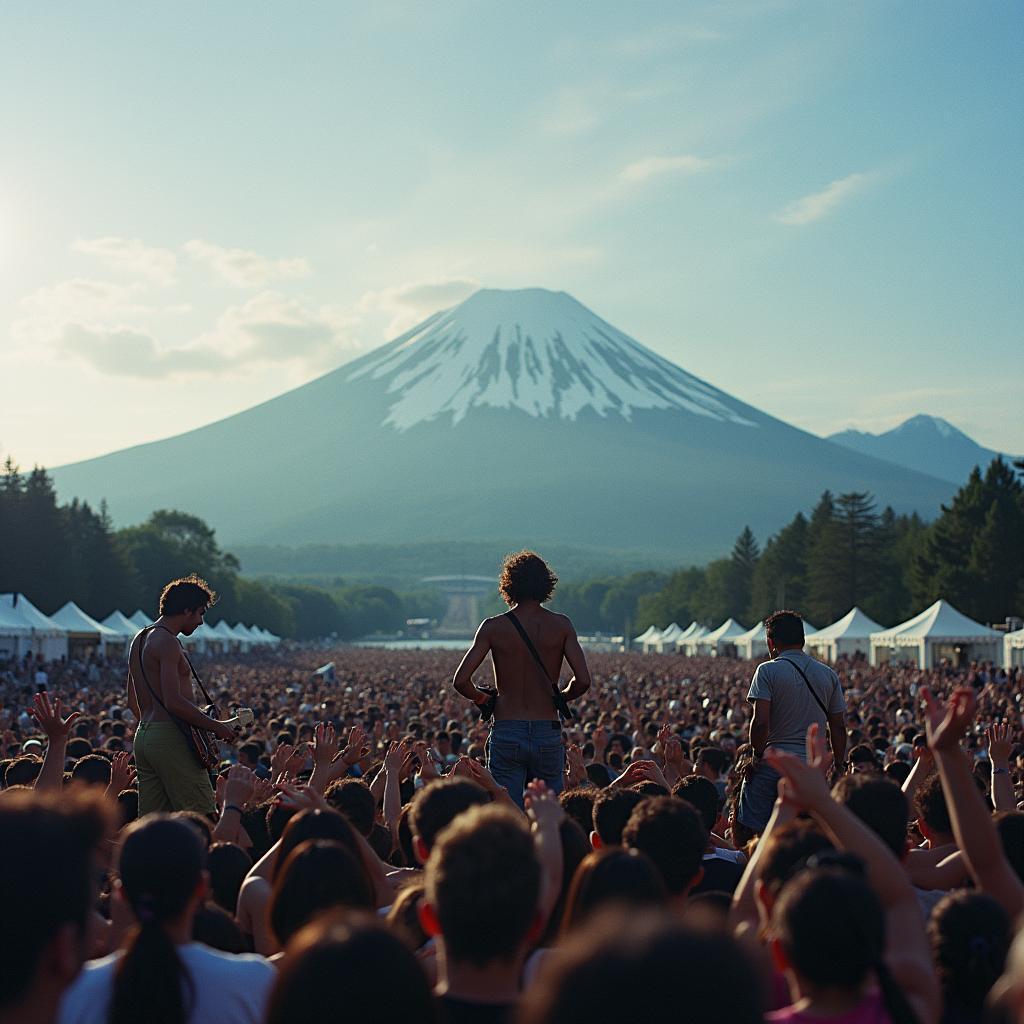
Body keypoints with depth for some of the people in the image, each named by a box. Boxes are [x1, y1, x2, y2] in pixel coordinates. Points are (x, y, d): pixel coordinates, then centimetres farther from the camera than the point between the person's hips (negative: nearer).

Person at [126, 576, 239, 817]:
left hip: (143, 736, 10)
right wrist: (216, 726, -13)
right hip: (170, 737, -10)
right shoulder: (167, 642, -12)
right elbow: (173, 702, -21)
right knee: (204, 823, -9)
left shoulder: (139, 641, 19)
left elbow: (133, 702, 25)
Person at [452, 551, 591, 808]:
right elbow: (583, 680, -7)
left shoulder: (493, 627, -3)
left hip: (506, 732, -1)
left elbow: (461, 681, -8)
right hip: (548, 734, 1)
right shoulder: (561, 626, 0)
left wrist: (481, 698, 11)